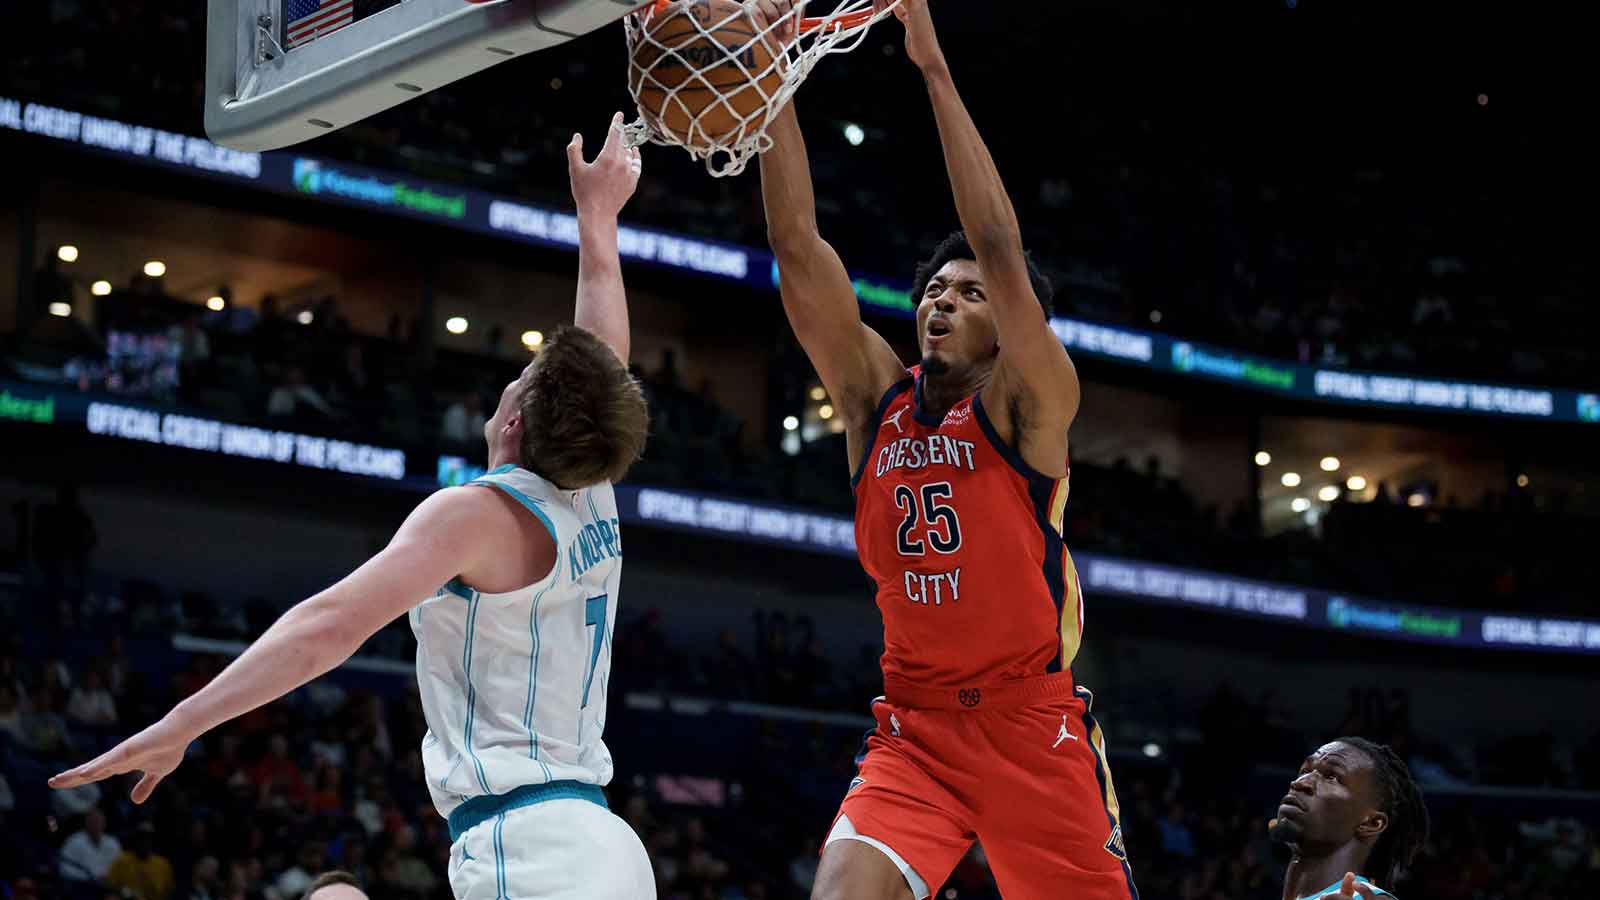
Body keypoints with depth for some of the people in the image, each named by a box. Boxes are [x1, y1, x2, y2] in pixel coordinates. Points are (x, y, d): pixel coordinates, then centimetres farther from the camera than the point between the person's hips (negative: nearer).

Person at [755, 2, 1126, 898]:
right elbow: (800, 253, -1)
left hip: (1032, 726, -3)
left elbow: (1000, 250, -19)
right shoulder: (878, 398, 7)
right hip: (914, 729, 3)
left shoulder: (1028, 405, -6)